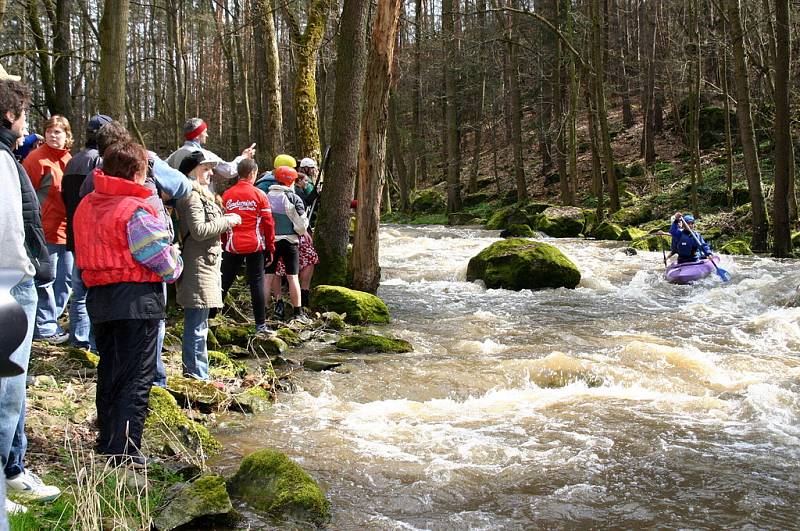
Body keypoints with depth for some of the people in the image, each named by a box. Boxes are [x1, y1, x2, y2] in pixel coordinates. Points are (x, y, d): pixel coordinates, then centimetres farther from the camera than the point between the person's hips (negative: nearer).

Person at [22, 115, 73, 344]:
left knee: (66, 278, 14)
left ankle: (50, 319, 28)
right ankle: (44, 326, 10)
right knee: (45, 280, -1)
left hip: (67, 229, 8)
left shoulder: (69, 160, 12)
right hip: (46, 230, -8)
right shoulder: (37, 159, -10)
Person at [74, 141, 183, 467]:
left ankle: (107, 442, 29)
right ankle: (125, 452, -1)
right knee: (137, 378, 0)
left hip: (99, 299, 7)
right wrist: (176, 265, 6)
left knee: (109, 372, 19)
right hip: (137, 300, -7)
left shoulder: (87, 206, 6)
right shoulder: (137, 211, -17)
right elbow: (164, 261, -15)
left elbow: (88, 251, 12)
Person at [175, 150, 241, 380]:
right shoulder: (192, 197, -13)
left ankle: (195, 374, 24)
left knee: (197, 325, 16)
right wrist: (227, 222, -12)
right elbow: (199, 231, -20)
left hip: (205, 265, 11)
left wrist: (224, 221, 11)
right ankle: (196, 375, -4)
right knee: (197, 325, -7)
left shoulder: (200, 195, 20)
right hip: (198, 268, -11)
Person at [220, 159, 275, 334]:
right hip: (255, 246, -2)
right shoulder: (259, 195, -4)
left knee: (224, 282, 11)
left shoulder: (227, 195, 2)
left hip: (232, 246, 2)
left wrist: (223, 244, 16)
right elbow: (268, 223, -3)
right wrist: (270, 247, 5)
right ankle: (261, 324, 4)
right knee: (256, 283, 3)